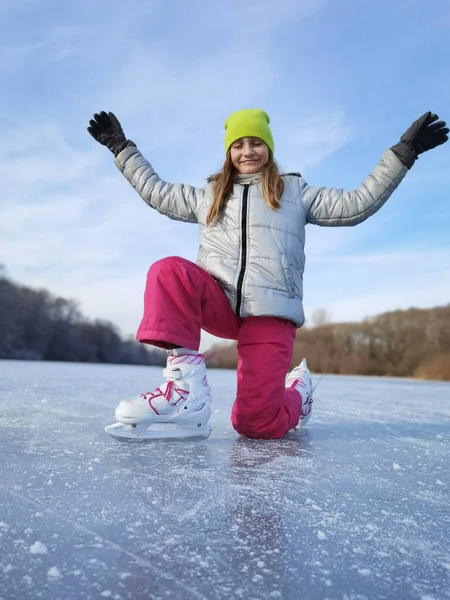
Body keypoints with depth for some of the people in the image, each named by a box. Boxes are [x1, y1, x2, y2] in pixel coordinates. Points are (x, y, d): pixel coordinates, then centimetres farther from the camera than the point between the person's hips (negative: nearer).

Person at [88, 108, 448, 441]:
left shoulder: (294, 191, 17)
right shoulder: (208, 195, 24)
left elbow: (357, 206, 11)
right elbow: (156, 191, 31)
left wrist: (402, 153, 5)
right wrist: (122, 148, 31)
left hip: (270, 311, -2)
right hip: (218, 301, 3)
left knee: (257, 424, -13)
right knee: (169, 271, -30)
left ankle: (297, 391, 23)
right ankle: (186, 389, -32)